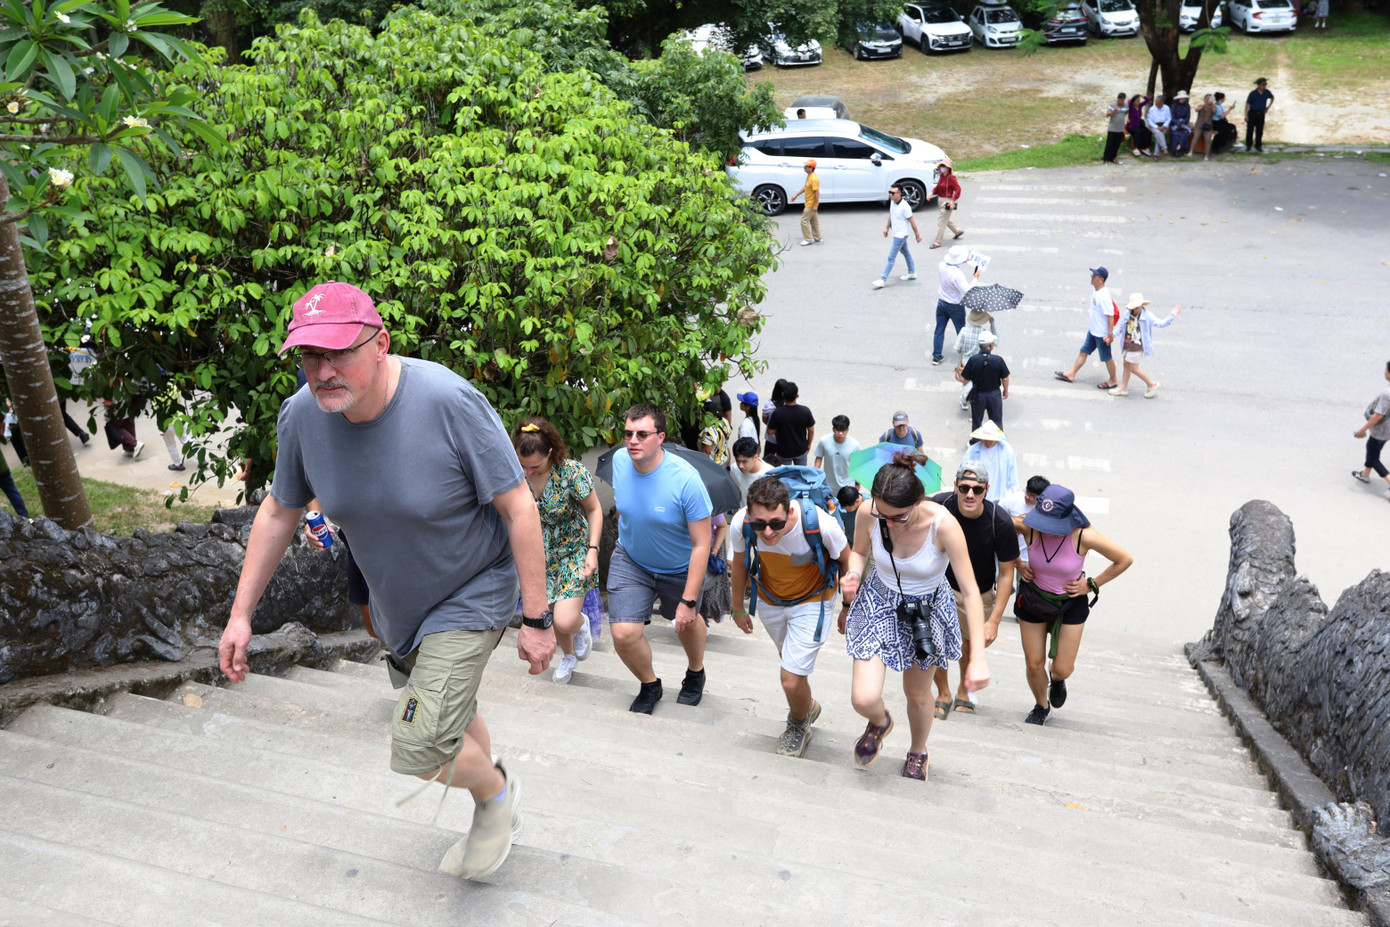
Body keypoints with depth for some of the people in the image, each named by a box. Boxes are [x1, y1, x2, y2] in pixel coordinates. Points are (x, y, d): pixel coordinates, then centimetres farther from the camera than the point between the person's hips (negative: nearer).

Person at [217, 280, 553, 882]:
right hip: (396, 607, 6)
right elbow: (279, 513, 1)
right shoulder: (302, 416, -15)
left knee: (420, 749, -14)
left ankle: (497, 792, 21)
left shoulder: (449, 401, -31)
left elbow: (518, 506, -24)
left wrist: (536, 619, -21)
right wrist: (241, 614, 3)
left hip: (470, 597, -6)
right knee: (452, 719, 24)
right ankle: (493, 823, 52)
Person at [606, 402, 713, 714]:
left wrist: (689, 601, -26)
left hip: (679, 568, -2)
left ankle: (696, 673, 55)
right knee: (623, 634, -10)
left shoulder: (686, 480, -32)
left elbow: (701, 545, -26)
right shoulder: (619, 460, -16)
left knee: (686, 623, 21)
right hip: (630, 561, 3)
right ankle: (650, 684, 22)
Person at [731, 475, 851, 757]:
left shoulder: (821, 524, -38)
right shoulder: (741, 523, -29)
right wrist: (738, 608, 9)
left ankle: (799, 724, 27)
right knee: (790, 658, 27)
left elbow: (847, 562, -15)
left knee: (791, 680, -8)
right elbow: (740, 563, -5)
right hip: (769, 600, 4)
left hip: (811, 600, -3)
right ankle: (807, 706, 59)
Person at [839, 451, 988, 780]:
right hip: (879, 604, 1)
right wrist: (853, 575, -24)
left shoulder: (943, 525, -31)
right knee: (864, 699, -11)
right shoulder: (869, 514, -24)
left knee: (918, 695, 20)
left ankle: (918, 752, 54)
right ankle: (880, 722, 29)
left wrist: (978, 657, -29)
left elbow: (970, 592, -26)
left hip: (927, 611, -1)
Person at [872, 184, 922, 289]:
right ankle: (912, 273, 39)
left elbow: (912, 221, -18)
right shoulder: (892, 202, -4)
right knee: (906, 253, 23)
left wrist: (917, 235, -10)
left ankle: (882, 280, -1)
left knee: (891, 257, -6)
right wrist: (887, 227, 17)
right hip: (896, 233, 9)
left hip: (900, 235, -9)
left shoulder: (904, 207, -27)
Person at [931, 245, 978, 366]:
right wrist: (975, 278, -20)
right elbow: (967, 291, -31)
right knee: (961, 331, 15)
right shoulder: (957, 274, -33)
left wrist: (963, 261, 17)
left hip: (941, 302, 6)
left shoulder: (943, 265, -12)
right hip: (955, 306, -6)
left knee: (939, 330, 15)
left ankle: (936, 357, 22)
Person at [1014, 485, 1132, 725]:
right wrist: (1019, 566, -10)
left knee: (1063, 669, 4)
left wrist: (1092, 584, -9)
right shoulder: (1029, 528, -25)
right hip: (1033, 597, 1)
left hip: (1070, 603, -1)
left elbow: (1124, 560, -12)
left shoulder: (1083, 536, -28)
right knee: (1034, 664, 9)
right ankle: (1041, 706, 40)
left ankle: (1057, 679, 45)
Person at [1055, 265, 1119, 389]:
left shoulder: (1104, 296, -28)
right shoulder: (1094, 290, 0)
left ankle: (1113, 380, 26)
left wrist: (1110, 335, -23)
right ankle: (1071, 374, 30)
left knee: (1107, 358, 8)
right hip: (1093, 331, 9)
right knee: (1083, 351, 18)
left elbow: (1110, 316, -25)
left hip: (1102, 334, -9)